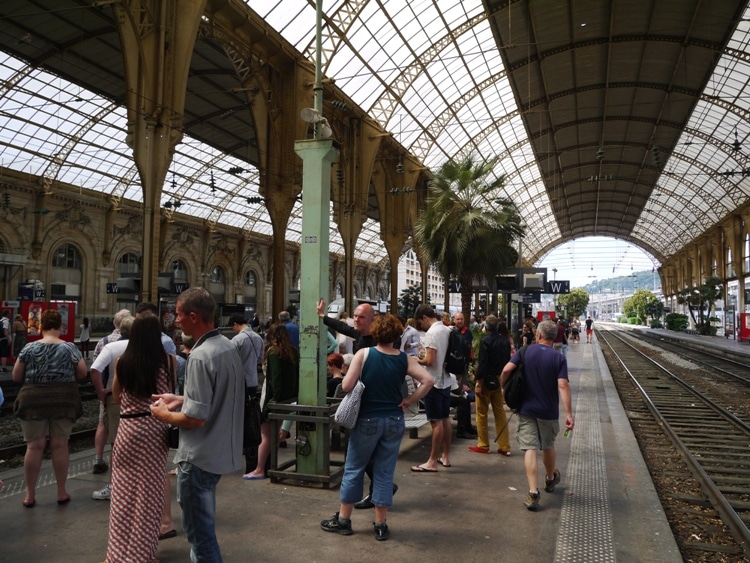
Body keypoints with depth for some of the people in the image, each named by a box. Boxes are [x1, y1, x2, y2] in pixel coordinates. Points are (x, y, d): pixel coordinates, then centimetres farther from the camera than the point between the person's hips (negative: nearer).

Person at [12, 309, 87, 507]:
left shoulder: (29, 348, -1)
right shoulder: (70, 347, -3)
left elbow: (16, 376, 4)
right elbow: (83, 373, 0)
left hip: (33, 400, 0)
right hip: (63, 400, 0)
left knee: (34, 446, 5)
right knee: (60, 445, 6)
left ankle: (30, 494, 13)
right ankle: (61, 492, 14)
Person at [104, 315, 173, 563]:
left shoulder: (122, 362, -3)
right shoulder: (168, 361, -8)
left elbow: (116, 397, 11)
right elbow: (171, 395, 3)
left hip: (129, 427, 1)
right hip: (156, 427, -1)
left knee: (125, 490, 12)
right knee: (149, 489, 9)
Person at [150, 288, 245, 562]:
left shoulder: (200, 356, -24)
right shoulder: (228, 346, 4)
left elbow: (196, 418, -25)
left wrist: (164, 415, -8)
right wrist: (181, 399, 11)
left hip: (199, 456, -9)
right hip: (220, 450, 9)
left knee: (199, 528, 7)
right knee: (203, 523, 25)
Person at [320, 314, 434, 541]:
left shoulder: (363, 354, -10)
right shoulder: (405, 359, -4)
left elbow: (346, 386, -14)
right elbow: (428, 381, -13)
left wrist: (362, 387, 7)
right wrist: (409, 401, -5)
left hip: (367, 419, -2)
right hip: (394, 421, 2)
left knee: (354, 469, 13)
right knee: (384, 472, 11)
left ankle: (343, 520, 24)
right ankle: (380, 525, 18)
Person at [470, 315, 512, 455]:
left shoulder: (485, 341, -17)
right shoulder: (505, 341, 3)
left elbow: (482, 364, -21)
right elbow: (508, 361, 9)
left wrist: (479, 384, -16)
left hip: (486, 380, -6)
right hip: (500, 380, 6)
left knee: (481, 413, 6)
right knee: (500, 412, 13)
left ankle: (483, 445, 13)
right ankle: (504, 446, 14)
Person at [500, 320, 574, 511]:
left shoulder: (525, 351, -5)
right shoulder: (559, 358, -8)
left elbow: (506, 370, -14)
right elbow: (563, 386, -18)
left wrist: (501, 387, 4)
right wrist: (569, 414, -18)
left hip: (526, 409, 0)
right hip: (548, 411, 1)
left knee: (530, 448, -2)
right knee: (548, 446, 21)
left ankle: (533, 493, -10)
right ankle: (550, 479, 43)